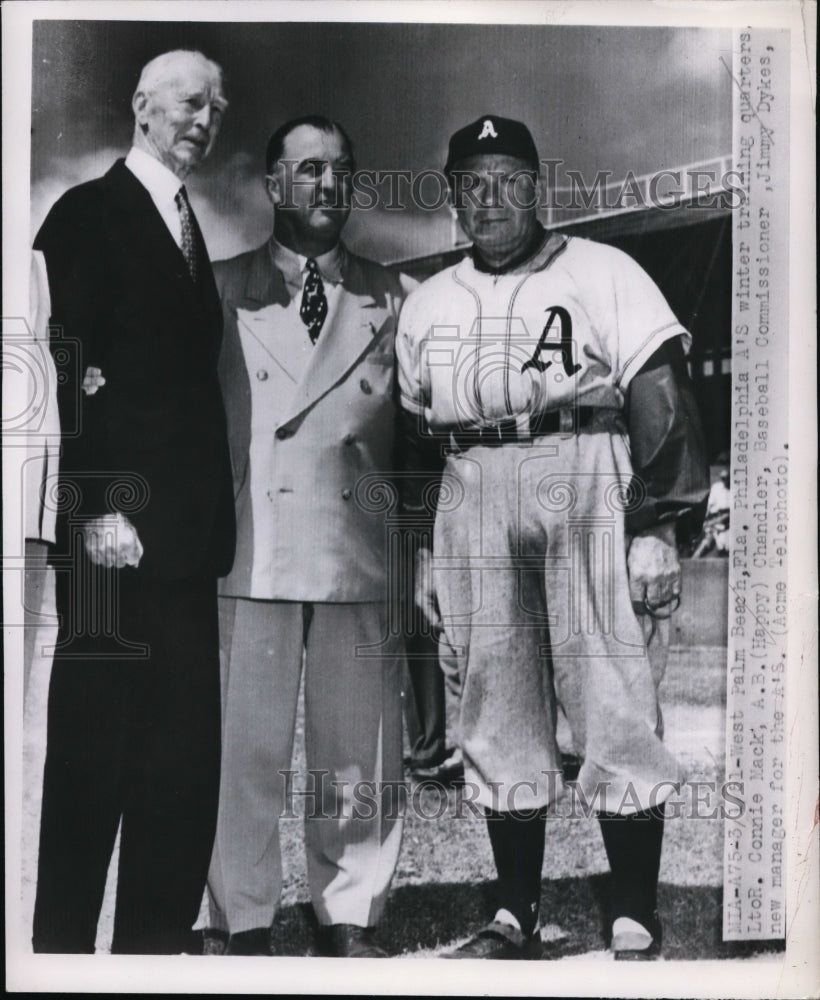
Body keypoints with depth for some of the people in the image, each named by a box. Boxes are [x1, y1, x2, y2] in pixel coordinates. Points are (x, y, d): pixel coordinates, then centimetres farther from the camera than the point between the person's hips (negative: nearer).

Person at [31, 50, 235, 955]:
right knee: (94, 741, 1)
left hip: (185, 530, 7)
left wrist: (213, 514, 10)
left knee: (184, 745, 9)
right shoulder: (88, 213, -2)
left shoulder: (188, 228, 20)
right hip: (115, 527, -7)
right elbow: (72, 371, -11)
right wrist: (100, 507, -17)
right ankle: (63, 939, 14)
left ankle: (158, 933, 20)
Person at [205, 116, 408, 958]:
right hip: (253, 549, -1)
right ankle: (242, 922, 13)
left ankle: (349, 917, 19)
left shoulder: (389, 300, 14)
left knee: (359, 746, 6)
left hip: (361, 550, 2)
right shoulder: (223, 289, 10)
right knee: (246, 742, 0)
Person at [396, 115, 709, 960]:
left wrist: (658, 524, -12)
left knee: (616, 714, -5)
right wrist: (427, 549, 14)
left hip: (587, 483, -4)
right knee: (495, 721, 7)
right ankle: (514, 918, 20)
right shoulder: (424, 303, 19)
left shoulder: (600, 272, 3)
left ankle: (635, 928, 6)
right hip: (471, 495, 5)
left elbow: (661, 401, -4)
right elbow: (415, 434, 19)